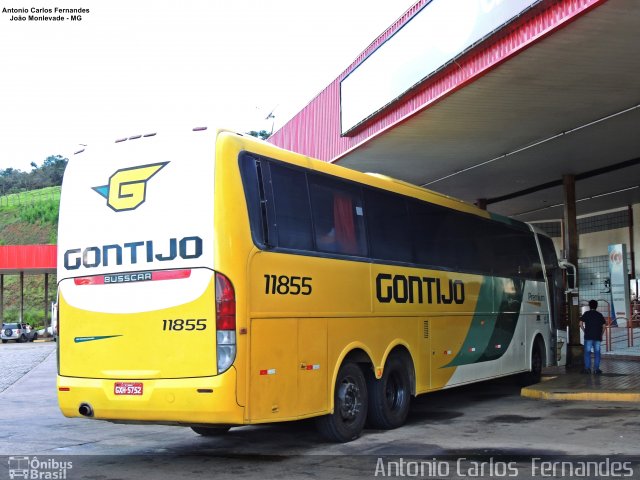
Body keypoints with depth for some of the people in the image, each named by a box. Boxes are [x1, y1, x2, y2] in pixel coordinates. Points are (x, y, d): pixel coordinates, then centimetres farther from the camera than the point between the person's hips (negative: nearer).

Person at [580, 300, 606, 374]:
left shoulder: (586, 314, 2)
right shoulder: (600, 315, 9)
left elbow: (581, 323, -6)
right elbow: (603, 326, 6)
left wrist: (584, 330, 5)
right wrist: (601, 334, 14)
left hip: (588, 336, -2)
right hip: (597, 337, 2)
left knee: (587, 352, 3)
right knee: (597, 353, 5)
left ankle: (587, 368, 1)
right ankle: (596, 368, 3)